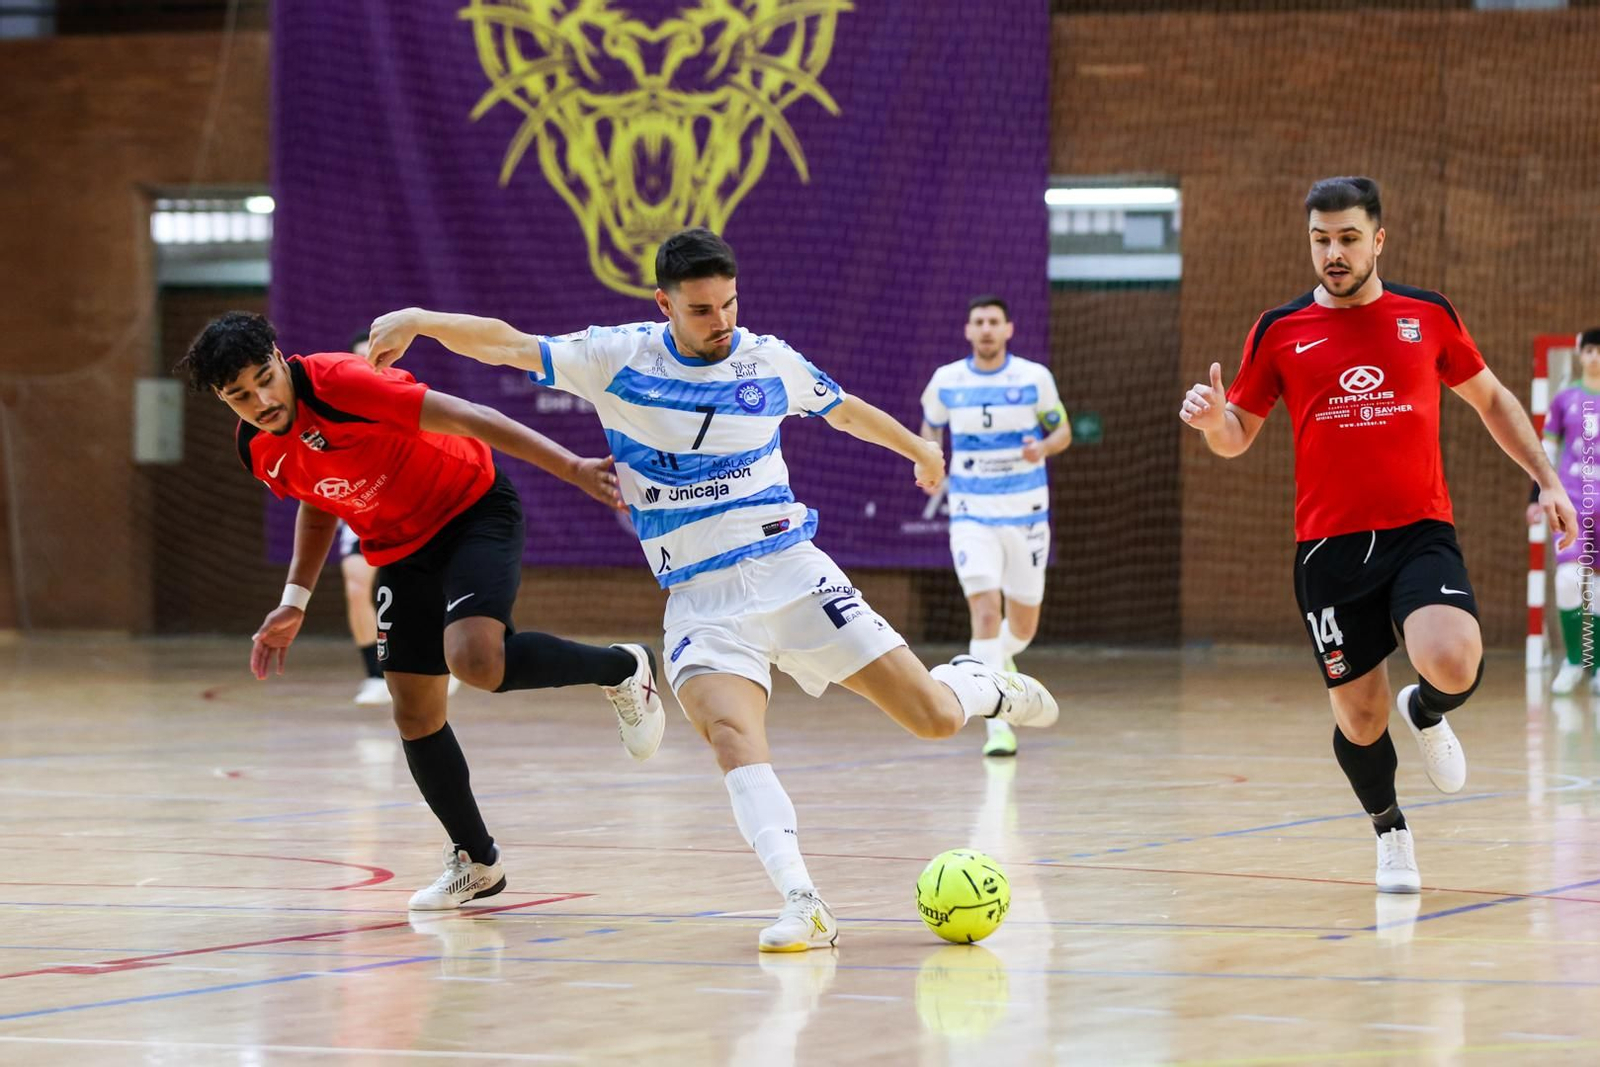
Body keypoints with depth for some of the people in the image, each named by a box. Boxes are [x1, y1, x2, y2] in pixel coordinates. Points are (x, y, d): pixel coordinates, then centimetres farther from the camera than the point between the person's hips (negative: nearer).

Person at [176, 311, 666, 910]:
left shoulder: (335, 382, -27)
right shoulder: (259, 452, -5)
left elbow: (466, 418, -28)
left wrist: (572, 468, -33)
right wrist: (295, 601, 8)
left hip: (473, 509, -7)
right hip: (401, 553, 7)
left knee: (474, 660, -30)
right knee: (414, 712, 7)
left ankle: (622, 669, -5)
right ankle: (476, 862, 25)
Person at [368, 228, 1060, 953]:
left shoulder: (771, 362, 3)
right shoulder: (620, 359, -2)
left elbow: (843, 409, 23)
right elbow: (509, 347, -7)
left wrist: (918, 450, 39)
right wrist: (420, 320, -22)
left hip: (792, 572, 1)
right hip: (699, 599, -1)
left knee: (933, 718, -4)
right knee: (732, 733, -30)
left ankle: (977, 684, 33)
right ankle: (802, 907, -35)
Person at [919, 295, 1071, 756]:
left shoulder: (1034, 378, -5)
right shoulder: (945, 381, -1)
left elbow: (1062, 430, 4)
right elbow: (931, 425, 18)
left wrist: (1044, 447, -19)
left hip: (1026, 515, 1)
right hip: (972, 515, -1)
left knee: (1023, 624, 9)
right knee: (985, 610, -18)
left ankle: (1001, 657, 48)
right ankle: (998, 725, -17)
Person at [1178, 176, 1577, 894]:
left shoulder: (1428, 316, 5)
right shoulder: (1279, 332, 4)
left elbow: (1490, 399, 20)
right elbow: (1238, 437, 11)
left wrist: (1545, 478, 15)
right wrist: (1212, 419, -12)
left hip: (1421, 533, 0)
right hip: (1330, 550, 0)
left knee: (1454, 664, -26)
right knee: (1359, 718, 2)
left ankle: (1427, 714, 12)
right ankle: (1391, 834, 31)